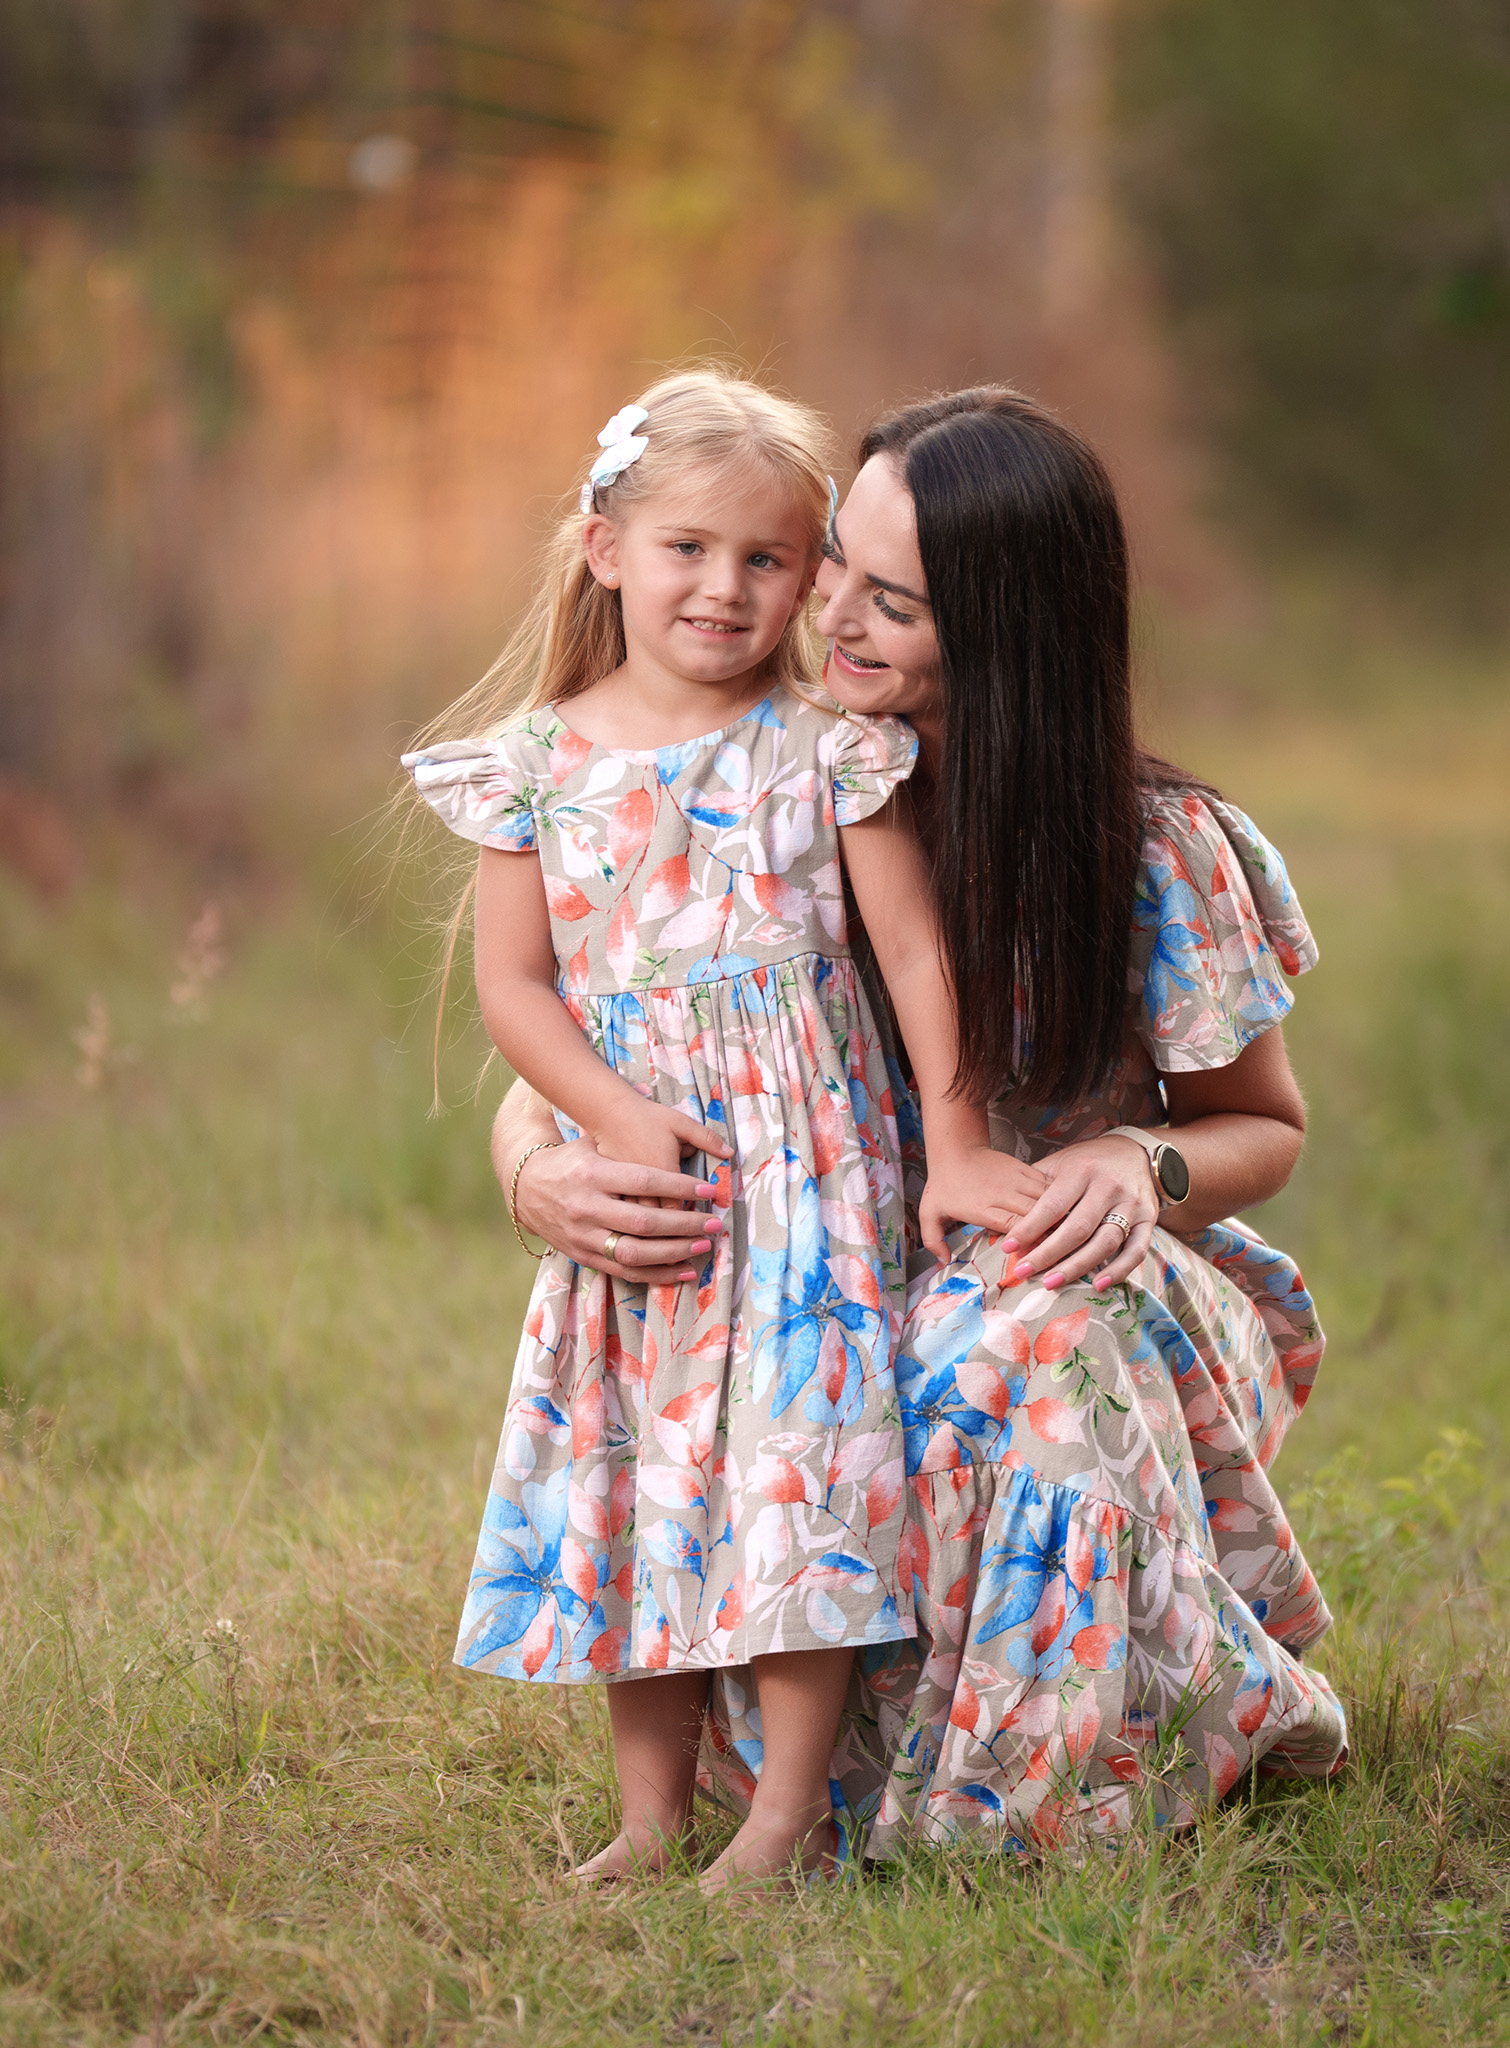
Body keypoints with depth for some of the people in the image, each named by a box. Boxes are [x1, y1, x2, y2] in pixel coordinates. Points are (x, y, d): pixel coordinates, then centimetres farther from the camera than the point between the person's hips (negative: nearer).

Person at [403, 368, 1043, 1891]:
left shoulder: (826, 751, -1)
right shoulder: (543, 763, 3)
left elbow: (914, 948, 0)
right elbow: (514, 982, 2)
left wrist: (955, 1146, -4)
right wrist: (615, 1118, -12)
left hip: (806, 1158, -2)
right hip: (632, 1167, 2)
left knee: (799, 1461, -8)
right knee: (637, 1476, 4)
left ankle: (790, 1807, 0)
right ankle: (651, 1810, 13)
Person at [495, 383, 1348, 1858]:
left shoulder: (1152, 848, -10)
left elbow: (1263, 1126, 4)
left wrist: (1145, 1166, -21)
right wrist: (535, 1177, -24)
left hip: (1076, 1291, -1)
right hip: (842, 1319, 2)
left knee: (1008, 1361, -39)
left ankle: (1241, 1705, -13)